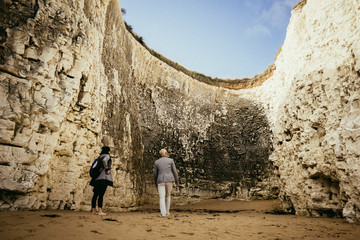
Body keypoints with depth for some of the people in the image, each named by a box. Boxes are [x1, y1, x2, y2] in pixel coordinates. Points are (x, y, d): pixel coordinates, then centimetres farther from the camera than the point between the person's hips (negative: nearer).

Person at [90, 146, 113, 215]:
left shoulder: (100, 157, 21)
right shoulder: (107, 156, -2)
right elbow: (104, 160, -25)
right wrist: (107, 169, -15)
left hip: (97, 178, 8)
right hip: (104, 178, -8)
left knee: (96, 194, 8)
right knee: (101, 194, -10)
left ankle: (93, 210, 12)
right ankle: (100, 211, -12)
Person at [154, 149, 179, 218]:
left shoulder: (156, 162, 4)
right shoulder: (170, 160, -1)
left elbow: (155, 174, 8)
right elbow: (175, 171, -1)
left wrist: (155, 183, 19)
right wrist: (177, 181, 6)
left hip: (161, 181, 0)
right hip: (169, 180, 0)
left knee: (162, 197, 0)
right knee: (168, 195, 17)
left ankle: (163, 213, -12)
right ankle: (167, 211, 21)